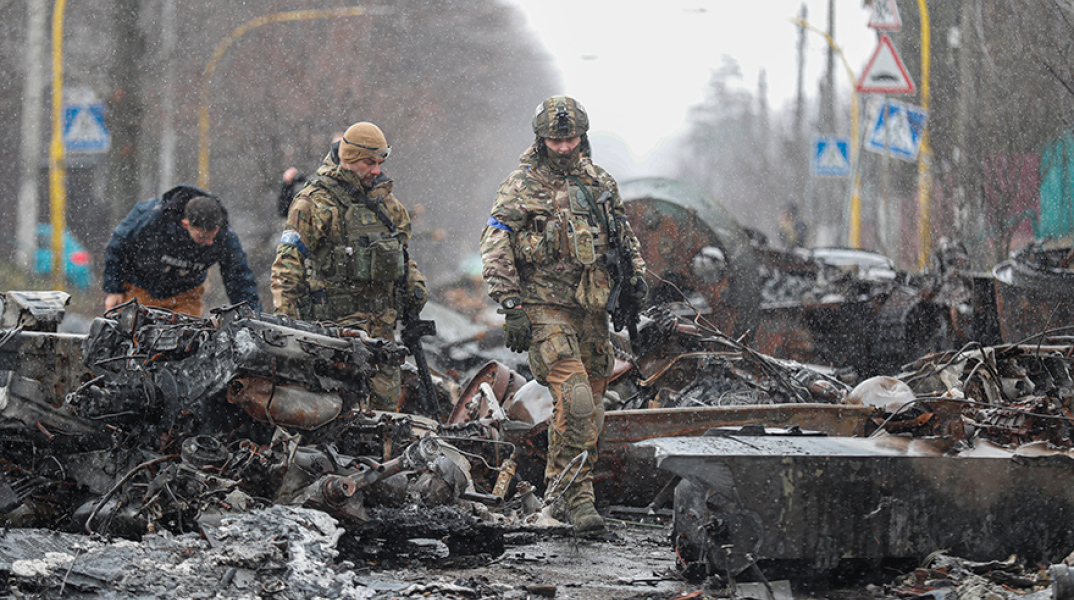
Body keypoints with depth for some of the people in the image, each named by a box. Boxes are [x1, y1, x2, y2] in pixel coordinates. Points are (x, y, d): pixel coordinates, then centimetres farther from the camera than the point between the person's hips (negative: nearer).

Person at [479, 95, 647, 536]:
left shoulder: (600, 183, 12)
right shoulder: (521, 186, -4)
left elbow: (623, 234, 26)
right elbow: (495, 248, -8)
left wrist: (635, 271, 10)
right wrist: (512, 308, -14)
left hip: (590, 308, 6)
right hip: (544, 307, -6)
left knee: (591, 406, 8)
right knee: (574, 397, -19)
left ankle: (562, 483, 23)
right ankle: (578, 495, -15)